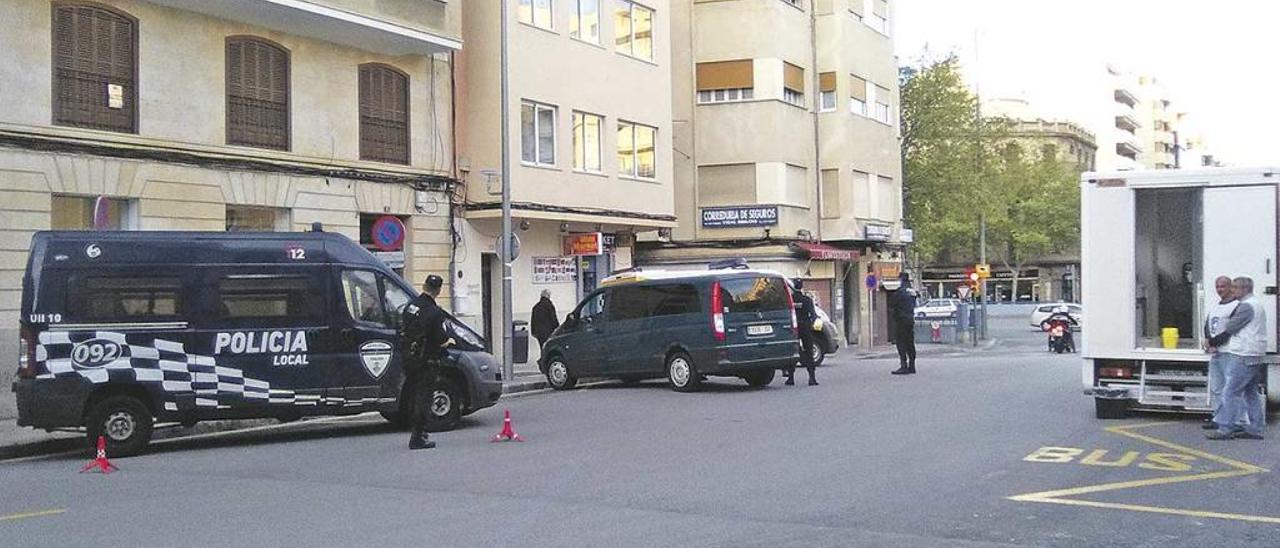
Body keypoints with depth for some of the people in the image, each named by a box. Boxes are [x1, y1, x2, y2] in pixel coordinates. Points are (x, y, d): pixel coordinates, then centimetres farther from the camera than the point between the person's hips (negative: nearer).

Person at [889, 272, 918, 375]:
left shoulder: (901, 290, -13)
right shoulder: (912, 291, 12)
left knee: (901, 343, -6)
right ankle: (912, 366, 13)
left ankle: (904, 366, -10)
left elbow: (892, 303, -9)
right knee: (910, 343, 10)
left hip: (901, 320, -8)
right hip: (911, 319, 8)